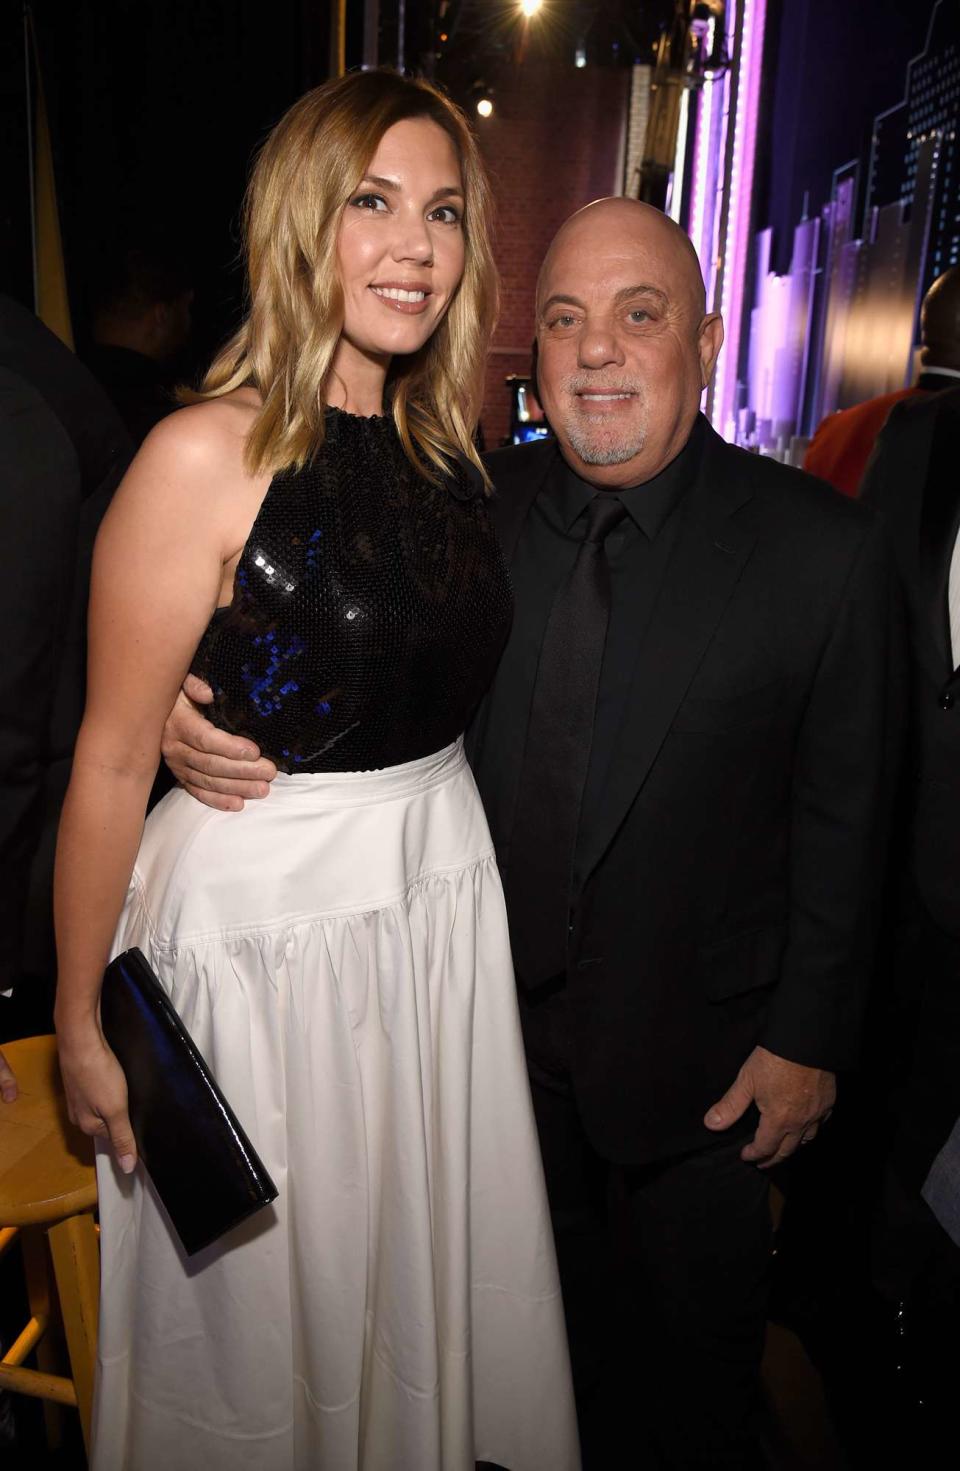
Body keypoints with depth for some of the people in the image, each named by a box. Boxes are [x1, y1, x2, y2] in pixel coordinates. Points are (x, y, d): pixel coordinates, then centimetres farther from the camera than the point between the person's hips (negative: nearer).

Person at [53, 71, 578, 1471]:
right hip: (260, 920, -6)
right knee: (265, 1288, 17)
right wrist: (79, 1027, -10)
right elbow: (112, 762, -15)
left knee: (425, 1260, 25)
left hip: (446, 892, 6)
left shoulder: (447, 442, 3)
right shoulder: (208, 455, -17)